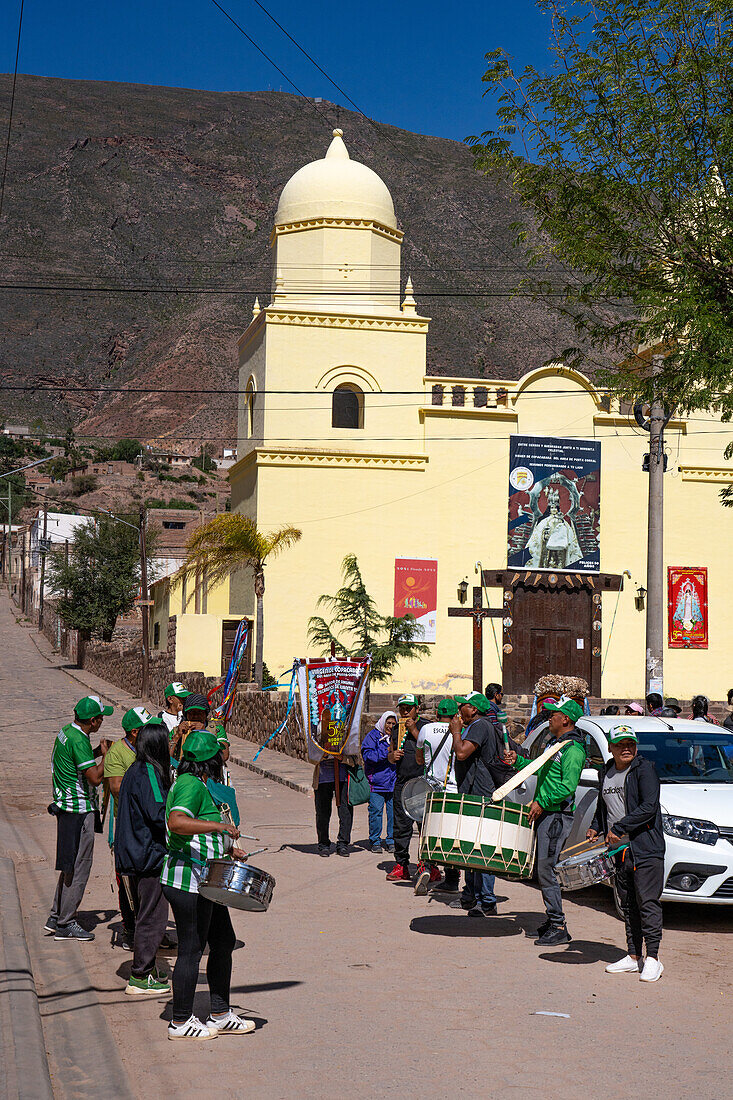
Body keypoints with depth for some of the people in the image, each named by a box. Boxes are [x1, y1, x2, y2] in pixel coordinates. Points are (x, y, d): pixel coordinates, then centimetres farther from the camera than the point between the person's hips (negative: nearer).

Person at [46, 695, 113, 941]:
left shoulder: (67, 732, 9)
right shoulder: (79, 740, -21)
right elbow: (95, 777, -24)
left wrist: (96, 752, 11)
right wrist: (106, 755, -10)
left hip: (67, 806, 10)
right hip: (79, 810, -10)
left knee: (71, 864, 18)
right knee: (79, 866, -2)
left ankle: (56, 917, 23)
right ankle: (66, 924, 3)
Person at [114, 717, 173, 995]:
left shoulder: (135, 771, 12)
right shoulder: (149, 773, -17)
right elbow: (159, 814, -26)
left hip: (134, 855, 10)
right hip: (149, 856, -10)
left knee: (147, 916, 17)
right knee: (152, 917, -2)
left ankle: (148, 972, 25)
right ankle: (140, 979, 4)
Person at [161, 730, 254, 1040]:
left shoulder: (194, 783, 16)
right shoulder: (192, 785, -16)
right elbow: (177, 823, -34)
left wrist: (225, 850, 22)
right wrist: (219, 825, -35)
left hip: (203, 881, 11)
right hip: (188, 881, -11)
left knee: (224, 941, 15)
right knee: (191, 949, -2)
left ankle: (221, 1015, 24)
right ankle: (180, 1022, 9)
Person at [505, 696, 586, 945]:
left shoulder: (573, 749, -15)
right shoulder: (557, 744, 17)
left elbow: (567, 786, -22)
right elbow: (543, 770, 30)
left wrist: (542, 802, -21)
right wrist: (518, 761, 25)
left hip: (557, 815, -10)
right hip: (545, 814, 10)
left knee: (546, 870, -10)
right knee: (542, 869, 12)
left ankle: (558, 927, -6)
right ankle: (552, 919, 21)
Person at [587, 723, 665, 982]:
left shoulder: (644, 769, -6)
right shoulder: (606, 773, 14)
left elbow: (649, 807, -16)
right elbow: (603, 806, 28)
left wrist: (618, 828, -16)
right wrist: (596, 828, 10)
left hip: (646, 848, -7)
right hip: (620, 851, 7)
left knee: (648, 903, -8)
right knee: (628, 905, 10)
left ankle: (652, 958, -5)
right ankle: (634, 956, 16)